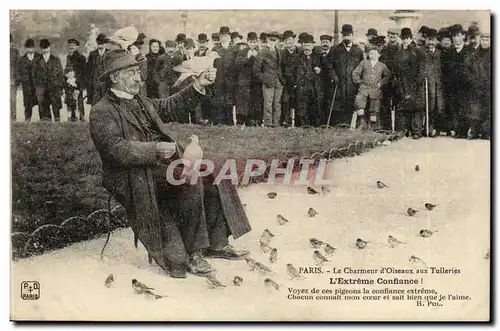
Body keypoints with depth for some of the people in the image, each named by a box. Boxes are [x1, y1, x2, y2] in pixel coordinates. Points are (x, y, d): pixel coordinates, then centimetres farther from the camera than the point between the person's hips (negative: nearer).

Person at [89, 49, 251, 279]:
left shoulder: (140, 102, 21)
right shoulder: (101, 112, -6)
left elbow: (170, 107, 28)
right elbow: (115, 149, -19)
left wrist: (197, 86, 15)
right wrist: (154, 150, -30)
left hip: (162, 163, 9)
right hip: (135, 177, -9)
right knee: (191, 181, -29)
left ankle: (216, 244, 0)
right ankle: (192, 254, -20)